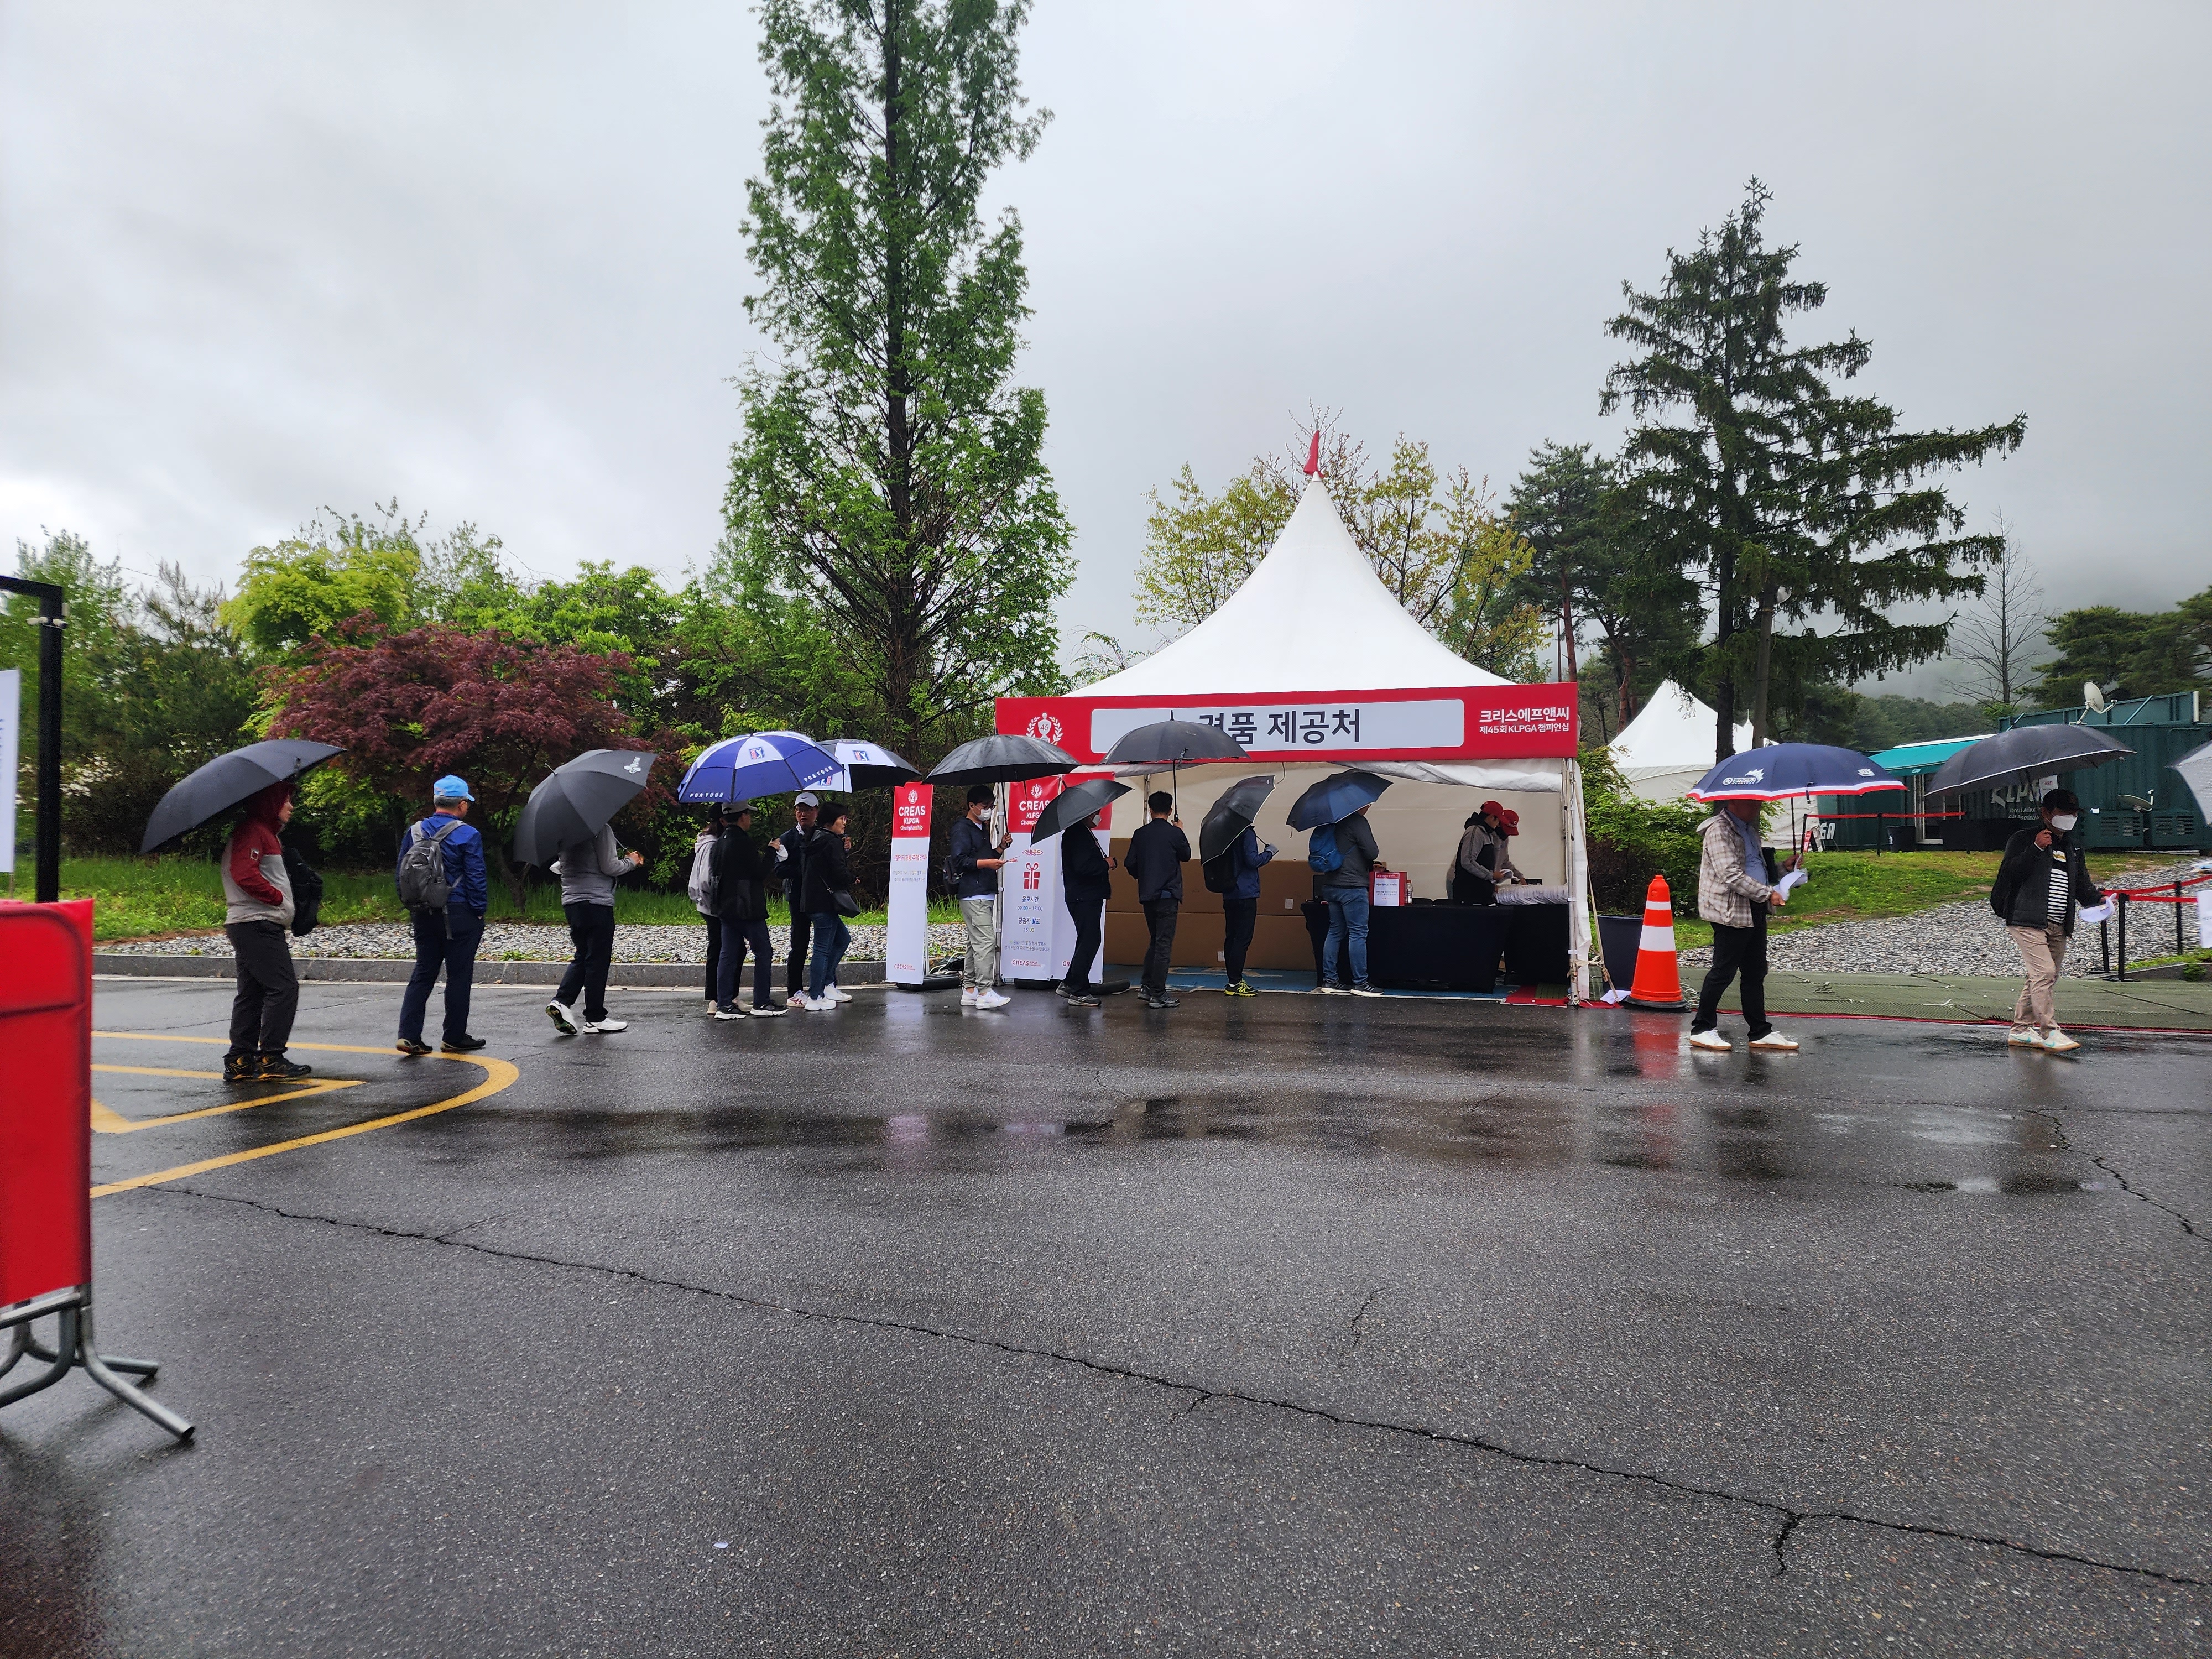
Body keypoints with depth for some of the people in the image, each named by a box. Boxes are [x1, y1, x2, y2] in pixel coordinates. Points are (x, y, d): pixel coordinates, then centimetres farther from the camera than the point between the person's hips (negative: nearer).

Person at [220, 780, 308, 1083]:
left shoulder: (265, 832, 23)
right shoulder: (252, 831, -10)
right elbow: (244, 874, -23)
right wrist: (277, 897, -13)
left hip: (254, 926, 11)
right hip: (257, 924, -11)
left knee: (252, 993, 10)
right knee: (283, 987, -11)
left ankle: (240, 1062, 12)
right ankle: (271, 1059, -8)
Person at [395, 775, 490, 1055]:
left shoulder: (414, 832, 6)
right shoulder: (468, 835, -12)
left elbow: (401, 874, 10)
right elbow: (477, 879, -12)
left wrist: (413, 906, 17)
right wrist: (480, 912, -3)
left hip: (423, 915, 6)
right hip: (459, 916, -5)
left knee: (423, 972, 12)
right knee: (459, 975, 4)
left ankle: (409, 1035, 4)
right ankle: (454, 1037, 11)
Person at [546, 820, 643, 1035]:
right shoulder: (602, 828, -11)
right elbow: (609, 867, -14)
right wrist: (631, 862, 5)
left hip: (571, 901, 8)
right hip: (597, 902, -7)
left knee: (583, 957, 17)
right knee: (598, 960, 0)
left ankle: (561, 1001, 0)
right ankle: (595, 1019, 5)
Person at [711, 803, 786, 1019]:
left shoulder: (721, 843, 12)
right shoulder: (742, 841, -15)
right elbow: (760, 872, -17)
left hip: (726, 909, 9)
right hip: (747, 909, -9)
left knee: (729, 956, 8)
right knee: (763, 953, 0)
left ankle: (724, 1005, 6)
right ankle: (761, 1004, 1)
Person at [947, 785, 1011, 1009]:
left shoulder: (983, 829, 22)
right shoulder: (962, 829, -7)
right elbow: (960, 861, -15)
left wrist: (999, 849, 14)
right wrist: (987, 863, -21)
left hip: (985, 894, 10)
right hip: (973, 895, -10)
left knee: (976, 942, 10)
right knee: (986, 941, -15)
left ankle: (969, 990, 14)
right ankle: (985, 992, -16)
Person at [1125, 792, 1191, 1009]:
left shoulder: (1140, 833, 2)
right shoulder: (1175, 833, -9)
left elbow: (1131, 864, 3)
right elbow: (1186, 855, 8)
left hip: (1147, 895, 5)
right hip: (1168, 895, -5)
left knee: (1155, 941, 19)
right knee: (1164, 944, -1)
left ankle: (1148, 987, 20)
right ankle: (1158, 995, -1)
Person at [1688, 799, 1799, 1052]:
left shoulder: (1749, 828, 19)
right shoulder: (1719, 830, -12)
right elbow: (1730, 874, -21)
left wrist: (1783, 869, 13)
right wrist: (1768, 893, -19)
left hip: (1754, 911, 10)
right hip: (1731, 911, -10)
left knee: (1756, 973, 12)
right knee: (1723, 971, -4)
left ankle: (1761, 1032, 18)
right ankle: (1702, 1030, 6)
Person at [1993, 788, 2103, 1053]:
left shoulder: (2072, 846, 20)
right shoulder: (2023, 838, -3)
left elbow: (2081, 881, 26)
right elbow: (2008, 872, -14)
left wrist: (2097, 899, 7)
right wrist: (2036, 849, -22)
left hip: (2058, 927, 8)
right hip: (2028, 921, -8)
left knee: (2044, 978, 10)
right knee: (2043, 973, -17)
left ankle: (2021, 1030, 19)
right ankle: (2050, 1033, -15)